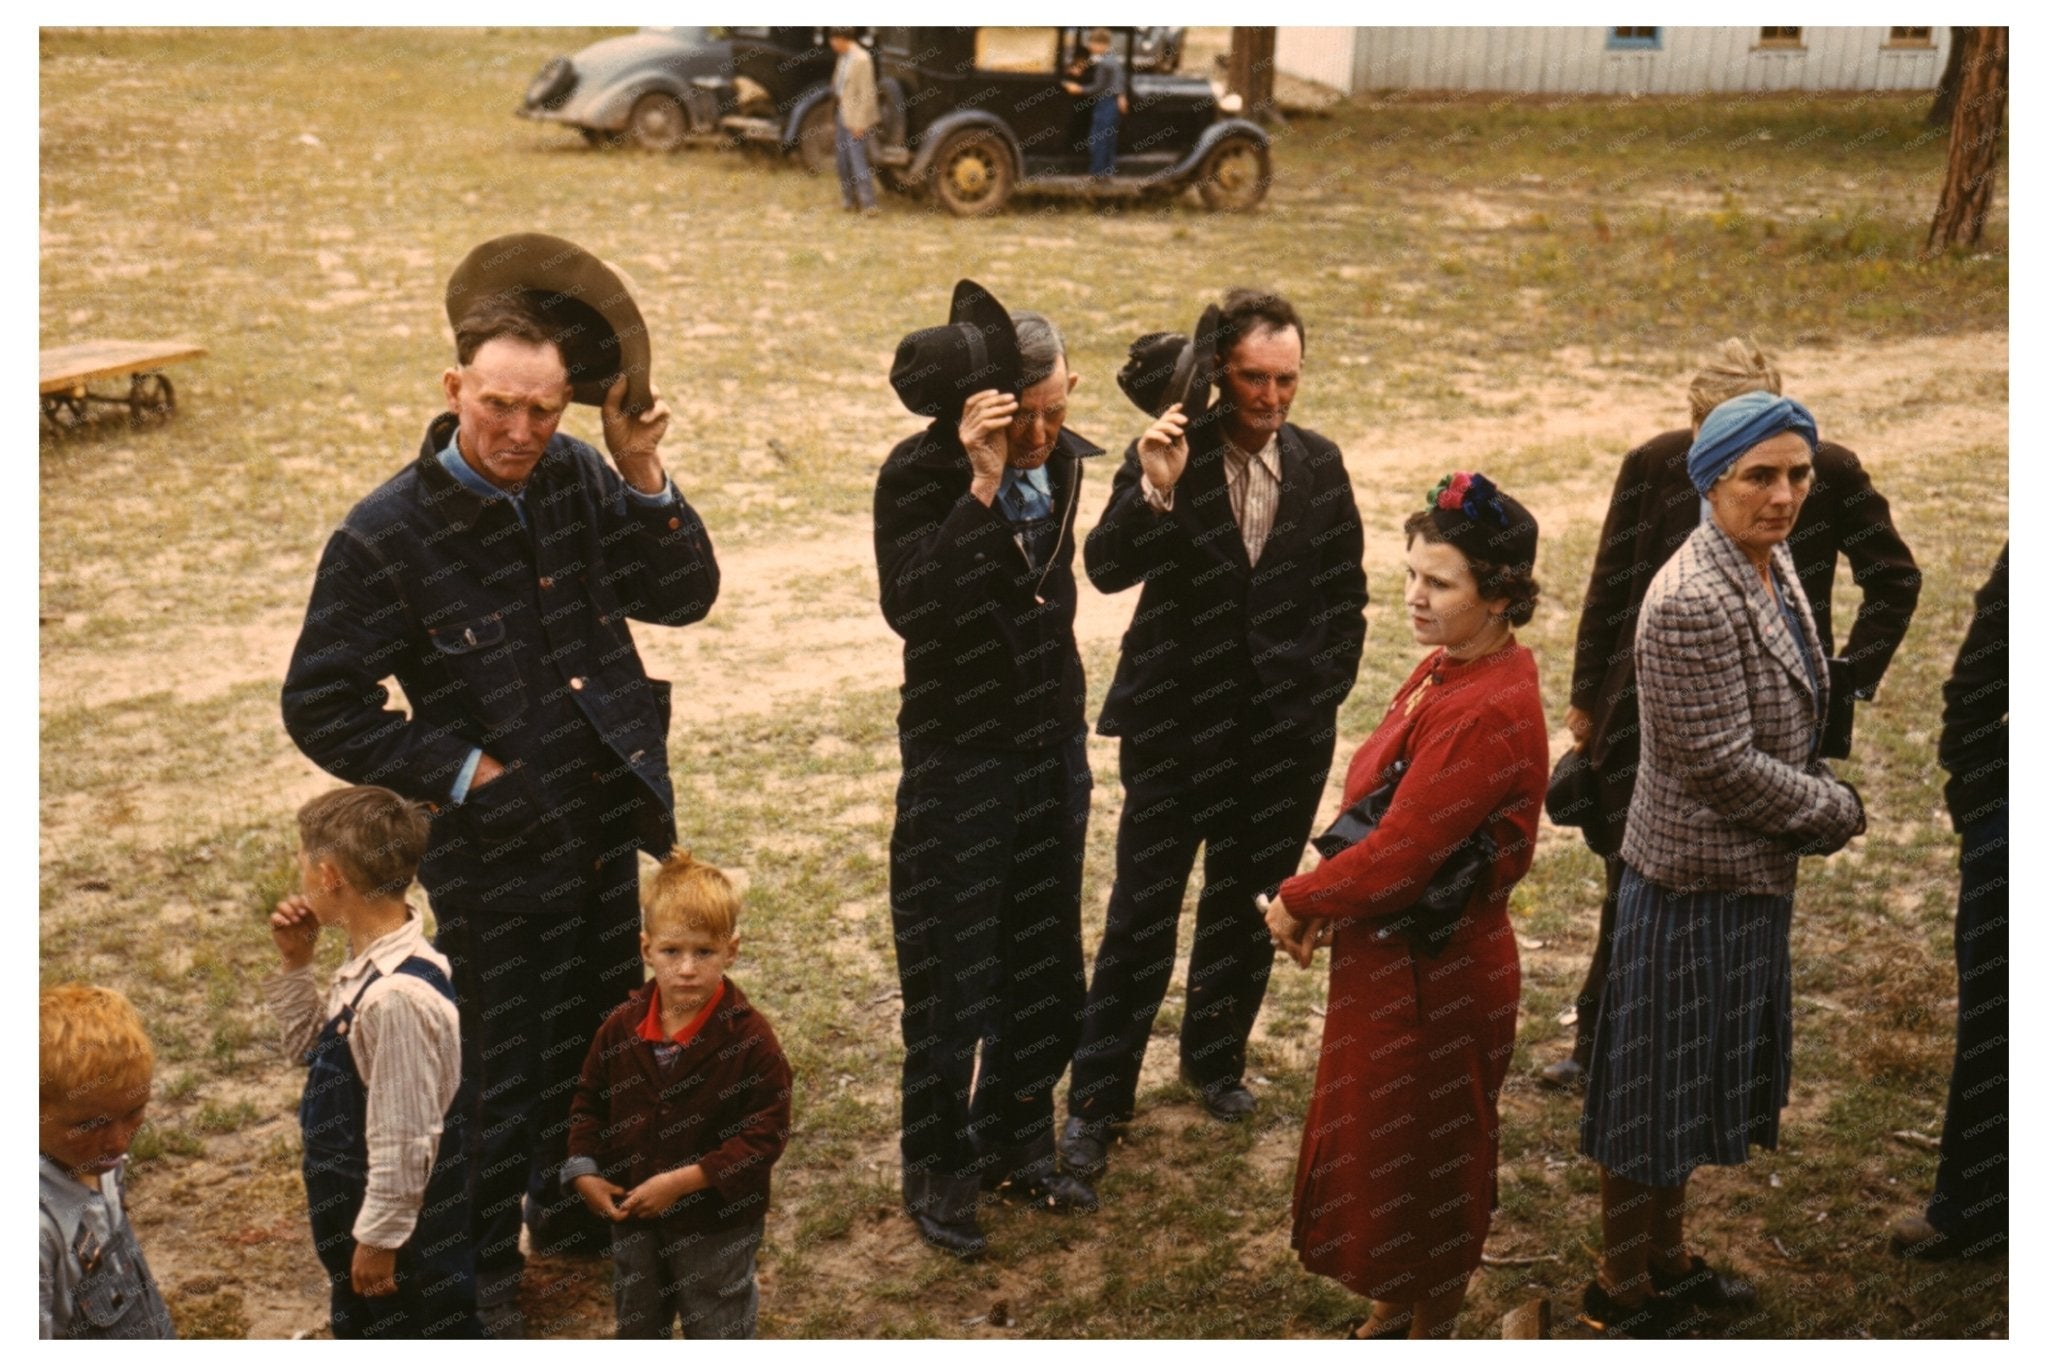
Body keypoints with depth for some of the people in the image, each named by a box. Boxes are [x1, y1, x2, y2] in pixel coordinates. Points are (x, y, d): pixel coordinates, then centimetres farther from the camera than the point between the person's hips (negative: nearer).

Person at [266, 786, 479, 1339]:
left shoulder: (397, 997, -32)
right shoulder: (370, 965, -3)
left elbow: (405, 1138, -27)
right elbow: (311, 1044, 15)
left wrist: (379, 1238, -18)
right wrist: (294, 966, 1)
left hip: (408, 1231, -9)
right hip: (357, 1208, 9)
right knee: (367, 1334, 27)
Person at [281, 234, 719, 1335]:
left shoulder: (575, 479, -3)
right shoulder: (387, 534, -18)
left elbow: (683, 595, -3)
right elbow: (320, 708, -15)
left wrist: (642, 474, -16)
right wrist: (460, 774, -16)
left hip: (605, 828, 6)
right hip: (493, 853, -5)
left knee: (599, 1039, 24)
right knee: (496, 1071, 11)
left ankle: (577, 1212, 49)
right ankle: (482, 1274, 35)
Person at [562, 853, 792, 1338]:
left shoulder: (749, 1037, -21)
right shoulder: (622, 1028, -7)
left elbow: (766, 1130, -21)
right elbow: (588, 1101, 6)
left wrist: (685, 1180, -25)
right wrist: (584, 1171, -9)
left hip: (717, 1223, -4)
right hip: (633, 1214, 4)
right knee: (637, 1325, 25)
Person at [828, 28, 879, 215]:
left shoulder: (861, 59, -17)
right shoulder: (843, 58, 9)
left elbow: (867, 93, -19)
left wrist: (859, 123, -19)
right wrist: (834, 119, 15)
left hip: (855, 117, -9)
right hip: (841, 114, 9)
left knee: (857, 159, -8)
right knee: (842, 158, 13)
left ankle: (868, 205, -3)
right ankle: (849, 199, 24)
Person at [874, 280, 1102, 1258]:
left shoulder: (1062, 460, 0)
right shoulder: (919, 474, -17)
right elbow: (909, 607, -31)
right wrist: (981, 487, -34)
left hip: (1053, 743, 6)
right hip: (958, 749, -6)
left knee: (1044, 961, 14)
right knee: (957, 971, 2)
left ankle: (1019, 1146, 31)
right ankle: (938, 1175, 18)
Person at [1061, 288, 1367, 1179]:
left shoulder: (1319, 467, 2)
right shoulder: (1168, 454, -9)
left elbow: (1344, 596, 9)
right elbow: (1106, 569, -21)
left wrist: (1321, 692, 2)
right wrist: (1155, 491, -35)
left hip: (1283, 734, 3)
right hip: (1176, 726, -3)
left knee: (1246, 907, 16)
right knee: (1142, 914, 0)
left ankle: (1215, 1057, 37)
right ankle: (1097, 1098, 11)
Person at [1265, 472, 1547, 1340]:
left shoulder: (1489, 712, -27)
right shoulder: (1446, 667, 2)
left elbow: (1399, 853, -27)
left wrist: (1297, 903, -13)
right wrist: (1327, 900, -4)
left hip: (1435, 972, -9)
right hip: (1388, 953, 9)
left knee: (1426, 1152, 11)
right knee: (1378, 1138, 22)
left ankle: (1428, 1330, 33)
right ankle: (1394, 1308, 43)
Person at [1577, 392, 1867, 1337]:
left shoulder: (1774, 563, 4)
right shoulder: (1692, 603, -25)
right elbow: (1724, 768, -24)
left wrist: (1818, 805, 3)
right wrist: (1839, 811, -11)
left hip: (1753, 876, 9)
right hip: (1694, 883, -9)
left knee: (1695, 1085, 22)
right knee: (1655, 1092, 6)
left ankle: (1666, 1258, 40)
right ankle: (1620, 1293, 23)